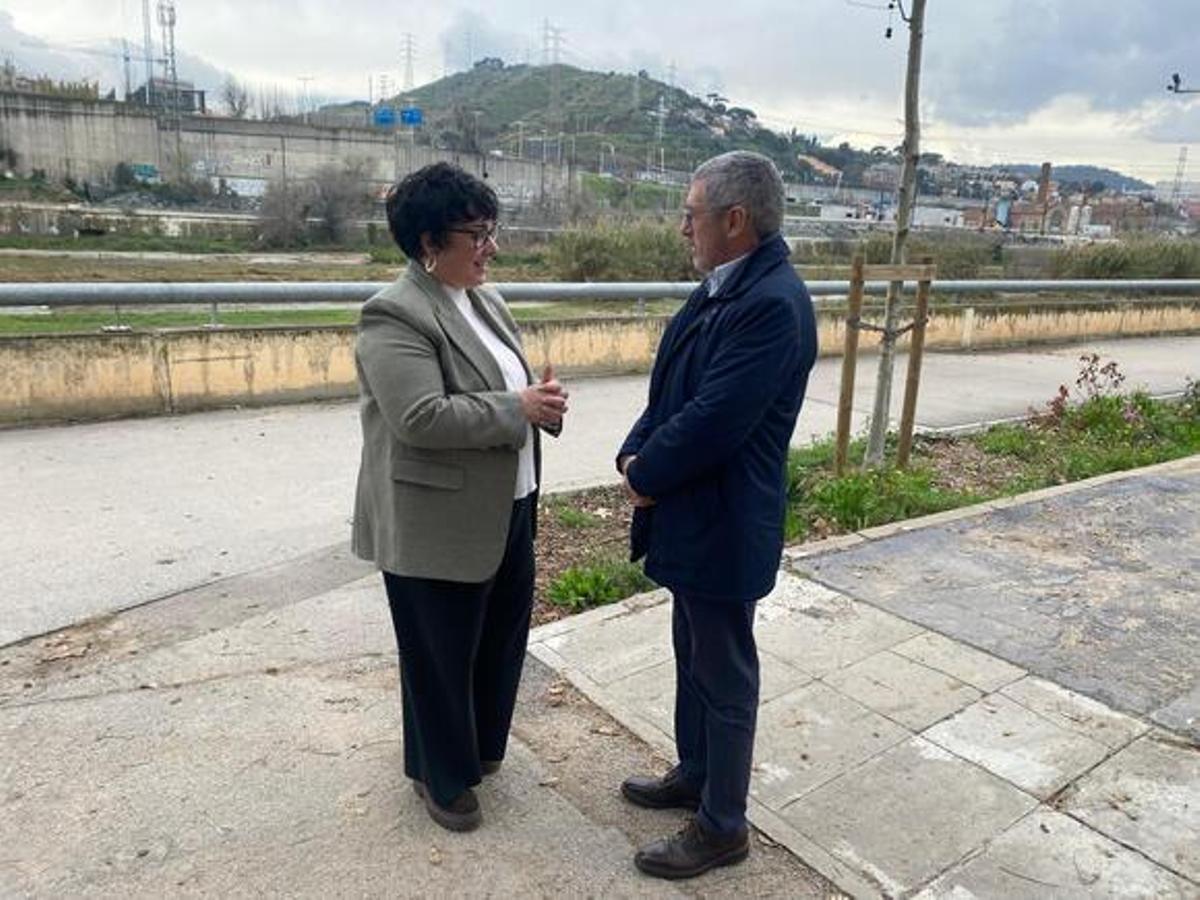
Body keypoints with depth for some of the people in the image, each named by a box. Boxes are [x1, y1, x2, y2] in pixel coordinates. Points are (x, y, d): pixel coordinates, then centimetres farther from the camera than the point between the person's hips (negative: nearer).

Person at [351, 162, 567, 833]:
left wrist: (541, 398, -5)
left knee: (502, 638, 21)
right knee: (441, 656, 10)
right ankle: (441, 776, 33)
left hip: (508, 511, 8)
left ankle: (481, 743, 44)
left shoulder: (485, 301, 9)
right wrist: (517, 408, -22)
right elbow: (420, 417, -27)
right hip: (438, 525, -8)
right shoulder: (395, 316, -18)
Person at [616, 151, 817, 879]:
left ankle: (723, 826, 26)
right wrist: (635, 454, -4)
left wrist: (644, 475, -11)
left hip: (724, 525, -9)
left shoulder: (773, 302, -24)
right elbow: (672, 388, 11)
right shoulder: (725, 286, 7)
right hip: (693, 515, 10)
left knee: (725, 676, 7)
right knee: (694, 658, 23)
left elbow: (712, 421, -27)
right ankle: (694, 775, 44)